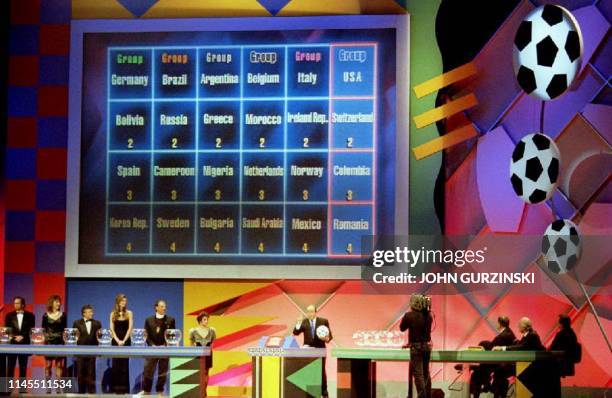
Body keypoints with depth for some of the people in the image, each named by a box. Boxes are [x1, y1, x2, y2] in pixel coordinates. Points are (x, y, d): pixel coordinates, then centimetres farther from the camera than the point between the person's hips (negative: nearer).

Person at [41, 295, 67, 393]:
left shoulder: (62, 315, 6)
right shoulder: (46, 315, 1)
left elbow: (65, 330, 9)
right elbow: (43, 330, 4)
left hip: (60, 342, 1)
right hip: (48, 342, -1)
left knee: (59, 365, 0)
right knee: (48, 365, 0)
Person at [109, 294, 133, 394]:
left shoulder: (129, 313, 3)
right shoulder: (113, 314, 5)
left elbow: (130, 328, -3)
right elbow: (112, 329, 1)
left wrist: (123, 340, -12)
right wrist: (117, 340, -11)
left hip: (126, 340, -1)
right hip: (116, 340, 1)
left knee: (124, 364, -1)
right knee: (115, 364, 0)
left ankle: (124, 388, 2)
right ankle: (116, 387, 4)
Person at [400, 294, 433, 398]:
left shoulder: (409, 315, -14)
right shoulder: (429, 315, 2)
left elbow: (402, 328, 0)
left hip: (416, 347, -6)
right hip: (427, 346, 6)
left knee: (418, 374, -4)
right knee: (426, 373, 16)